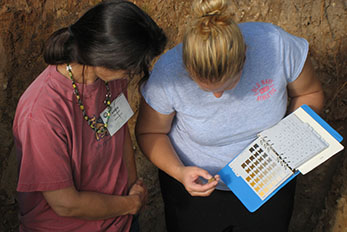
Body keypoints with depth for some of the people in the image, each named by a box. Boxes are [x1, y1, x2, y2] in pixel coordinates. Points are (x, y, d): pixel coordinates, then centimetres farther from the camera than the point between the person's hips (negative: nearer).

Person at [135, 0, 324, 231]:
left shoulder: (277, 44, -29)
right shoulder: (168, 73, -30)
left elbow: (310, 93, -9)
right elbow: (149, 132, -13)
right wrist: (179, 172, -30)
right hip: (196, 182, -1)